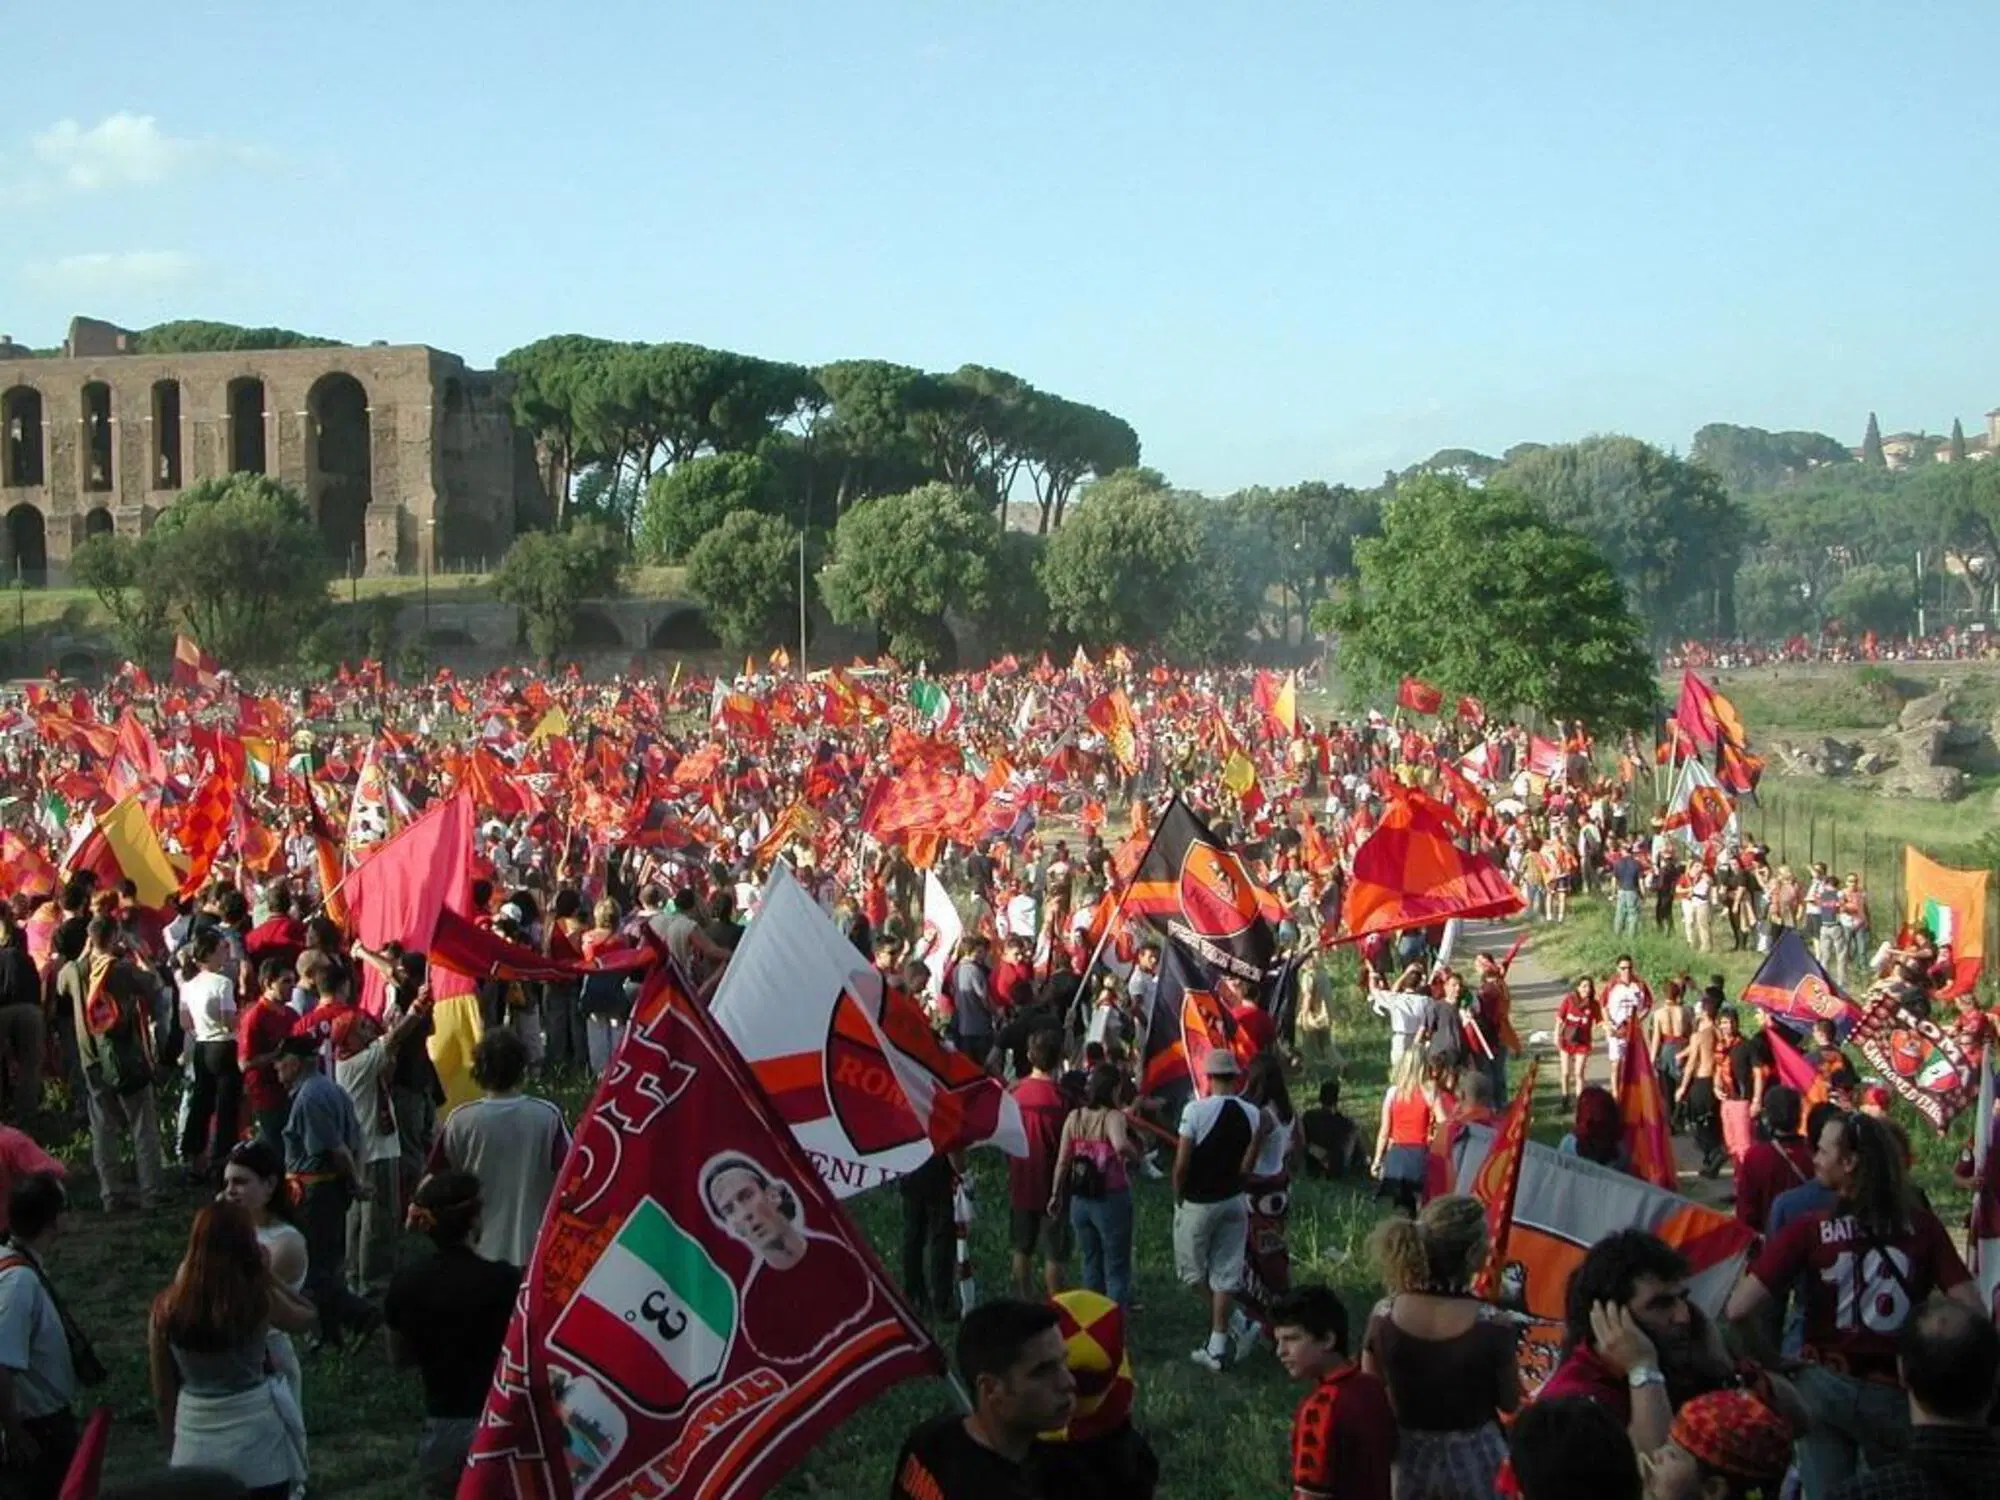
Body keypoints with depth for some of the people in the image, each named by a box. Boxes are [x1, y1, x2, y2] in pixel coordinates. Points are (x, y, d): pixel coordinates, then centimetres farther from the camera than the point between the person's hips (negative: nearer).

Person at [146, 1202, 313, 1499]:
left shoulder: (166, 1307, -8)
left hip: (195, 1444, 2)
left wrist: (174, 1434, 15)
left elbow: (162, 1393, 1)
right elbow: (307, 1317, 7)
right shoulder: (259, 1299, -15)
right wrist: (267, 1272, 6)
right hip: (255, 1436, -2)